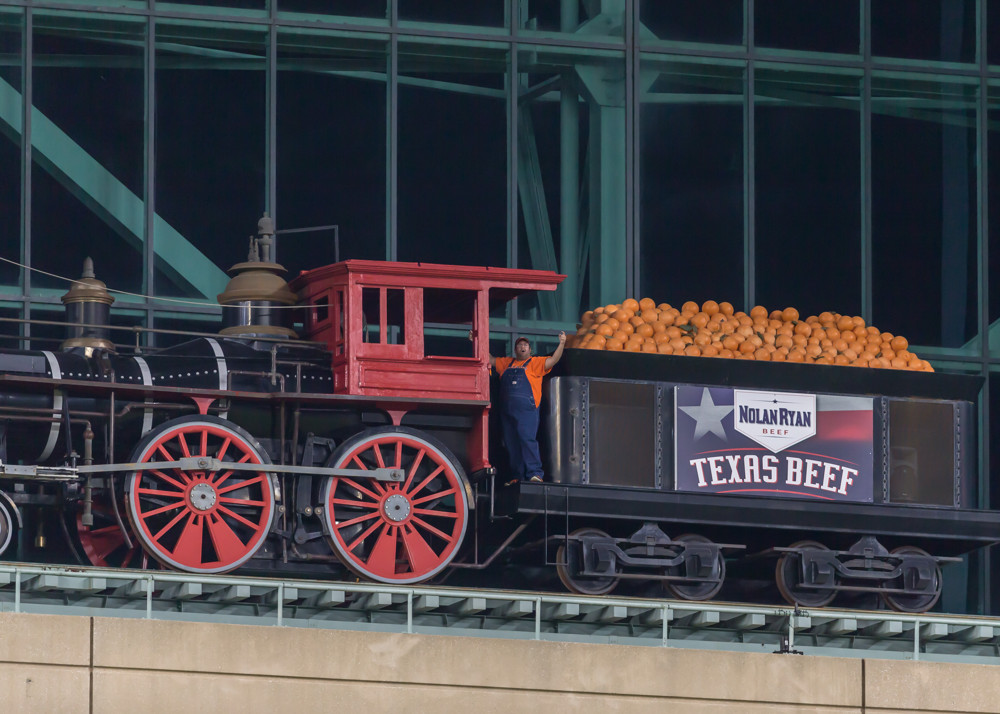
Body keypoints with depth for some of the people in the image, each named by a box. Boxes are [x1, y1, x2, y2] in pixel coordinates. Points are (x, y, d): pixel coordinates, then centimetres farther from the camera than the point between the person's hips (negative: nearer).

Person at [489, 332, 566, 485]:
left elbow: (552, 360, -2)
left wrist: (561, 344, -14)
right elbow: (490, 360, 31)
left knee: (527, 438, -17)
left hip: (527, 409, -6)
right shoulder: (506, 363, 23)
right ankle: (517, 476, 8)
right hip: (507, 409, 6)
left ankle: (535, 474, -21)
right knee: (511, 444, 4)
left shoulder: (535, 363, 9)